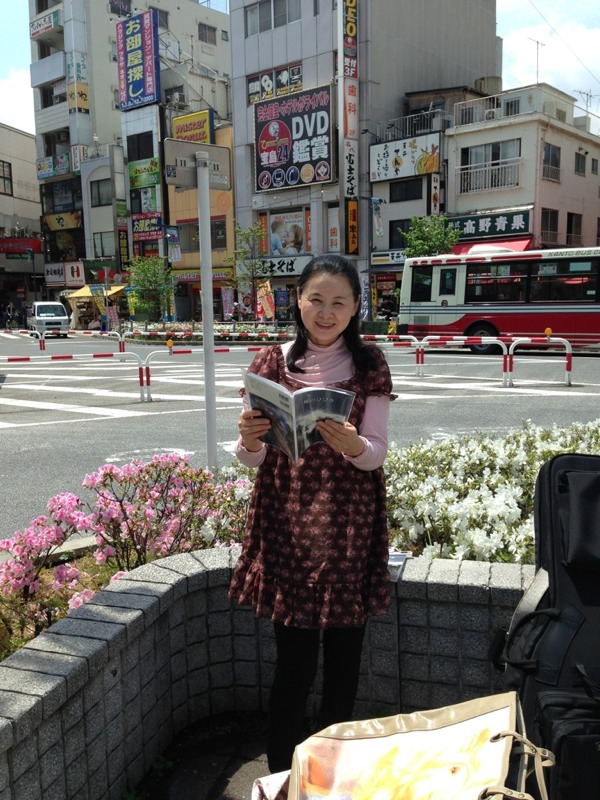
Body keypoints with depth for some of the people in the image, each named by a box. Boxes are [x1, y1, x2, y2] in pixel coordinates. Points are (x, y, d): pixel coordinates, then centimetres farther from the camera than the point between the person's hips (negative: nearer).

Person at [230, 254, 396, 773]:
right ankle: (281, 773, 25)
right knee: (294, 659, 3)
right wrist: (249, 440, -23)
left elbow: (378, 453, -5)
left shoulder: (370, 366, -1)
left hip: (349, 526, 1)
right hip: (286, 522, 0)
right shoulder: (272, 363, 0)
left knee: (344, 657, 11)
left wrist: (353, 445, -27)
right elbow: (253, 457, 0)